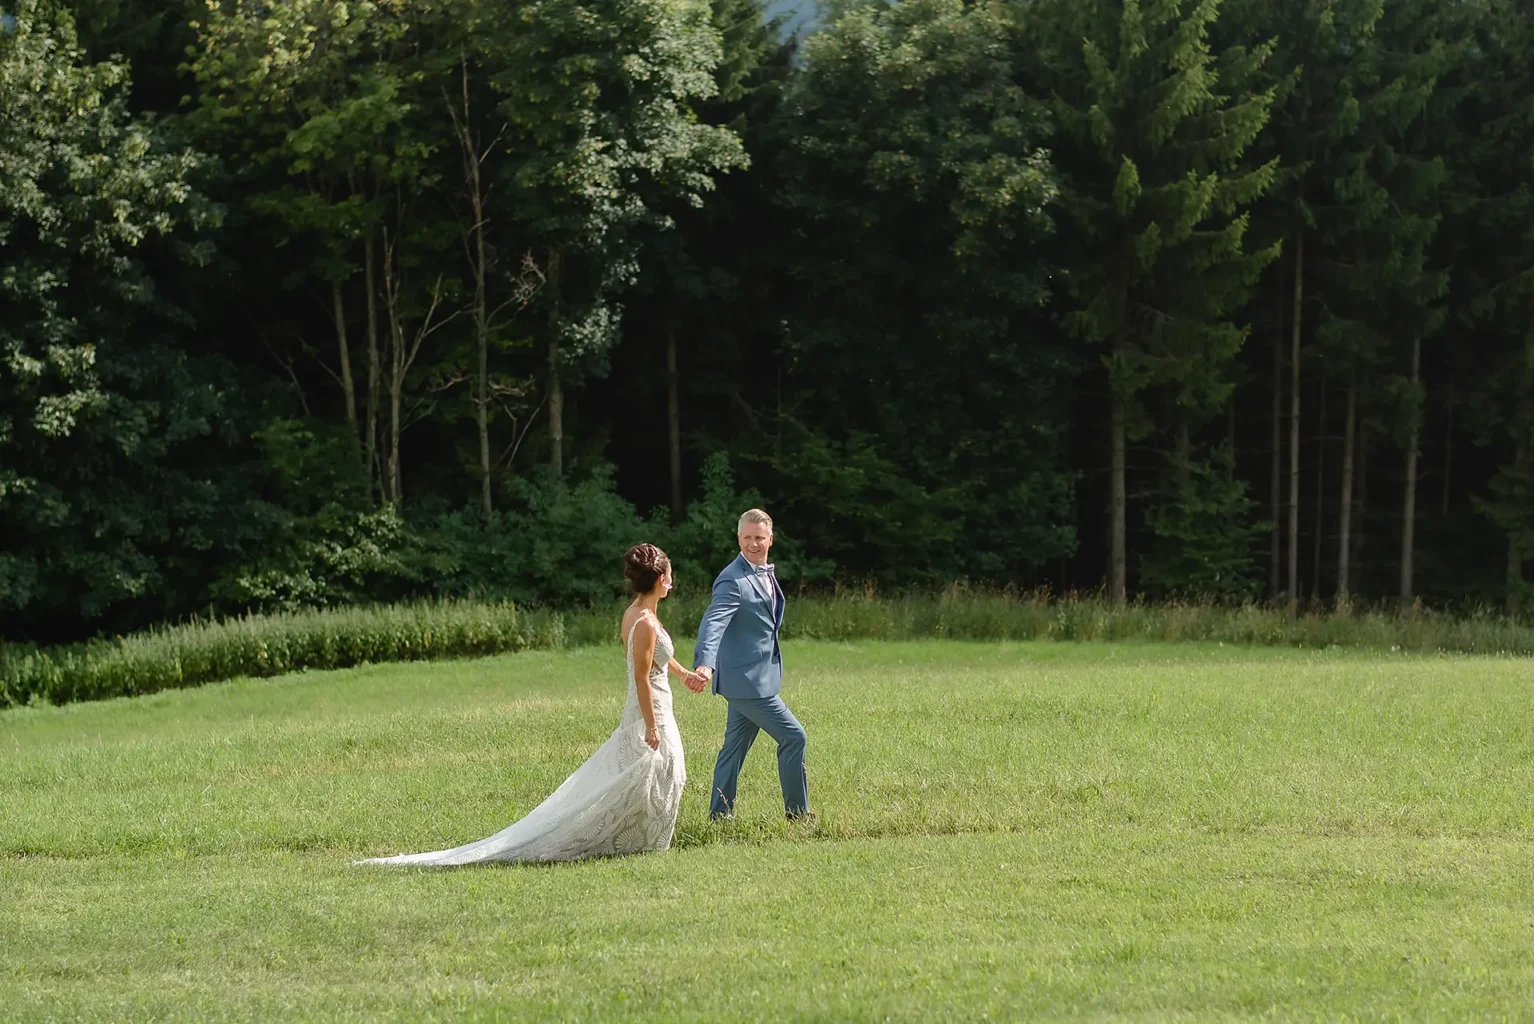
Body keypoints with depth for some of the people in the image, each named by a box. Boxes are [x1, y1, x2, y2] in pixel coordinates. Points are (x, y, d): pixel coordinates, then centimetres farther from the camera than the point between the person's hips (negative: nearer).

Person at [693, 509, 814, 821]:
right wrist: (705, 664, -47)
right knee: (793, 737, -5)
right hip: (746, 680, -9)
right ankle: (798, 812, 5)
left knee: (735, 746, 14)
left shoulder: (766, 573, 11)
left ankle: (720, 813, 20)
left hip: (755, 676, 9)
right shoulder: (733, 581, -20)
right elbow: (713, 623, -32)